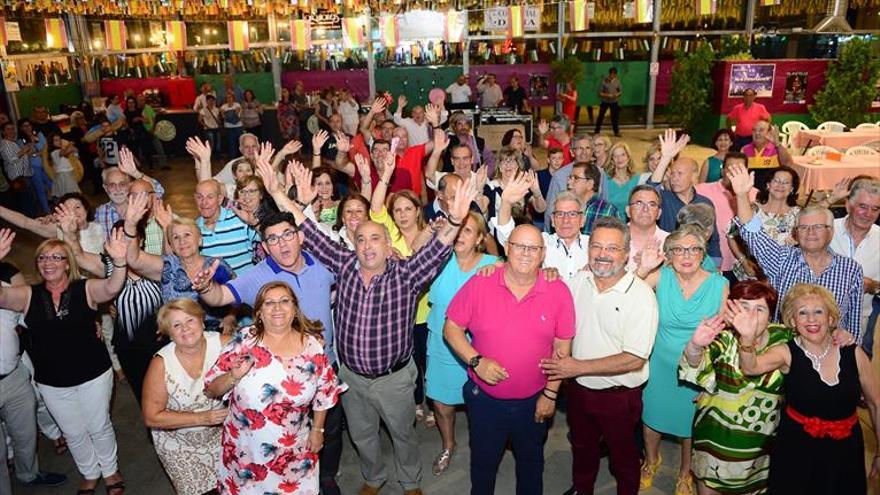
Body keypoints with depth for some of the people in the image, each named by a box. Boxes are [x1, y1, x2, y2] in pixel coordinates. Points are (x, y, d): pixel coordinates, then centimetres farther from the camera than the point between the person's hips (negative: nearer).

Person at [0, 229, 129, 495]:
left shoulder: (86, 289, -11)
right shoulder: (29, 295, -4)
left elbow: (112, 288, -31)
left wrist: (119, 262, -53)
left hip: (93, 375, -2)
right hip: (51, 382, 3)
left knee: (100, 427, 16)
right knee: (74, 433, 21)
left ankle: (110, 470, 40)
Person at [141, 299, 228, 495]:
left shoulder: (223, 344, -21)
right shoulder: (162, 363, -21)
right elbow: (152, 417, -16)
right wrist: (201, 418, -23)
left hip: (218, 433, 1)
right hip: (178, 443, -1)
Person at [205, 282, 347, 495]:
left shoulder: (312, 346, -5)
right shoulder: (245, 341, -9)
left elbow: (324, 393, 7)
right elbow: (211, 390, -7)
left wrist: (317, 430, 8)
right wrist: (234, 376, -24)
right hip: (246, 450, -1)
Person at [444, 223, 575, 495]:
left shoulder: (559, 292, -11)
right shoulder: (479, 284, -14)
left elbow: (562, 347, -4)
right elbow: (451, 328, -7)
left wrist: (551, 394, -4)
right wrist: (476, 360, -20)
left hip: (534, 401, 1)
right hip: (485, 398, 0)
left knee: (531, 462, 25)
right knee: (483, 462, 22)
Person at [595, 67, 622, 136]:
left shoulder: (617, 81, -2)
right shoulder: (604, 81, -12)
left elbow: (621, 91, 8)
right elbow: (600, 93, -12)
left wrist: (617, 94, -13)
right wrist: (607, 95, -23)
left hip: (614, 102, 2)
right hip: (605, 102, -2)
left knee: (615, 117, 5)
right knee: (600, 116, 5)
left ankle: (616, 132, 17)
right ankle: (597, 131, 17)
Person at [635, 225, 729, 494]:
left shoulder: (719, 285, -14)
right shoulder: (661, 277, -13)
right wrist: (643, 270, -32)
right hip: (661, 366, 1)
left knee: (691, 425, 18)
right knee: (652, 418, 19)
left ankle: (685, 473, 47)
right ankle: (651, 461, 51)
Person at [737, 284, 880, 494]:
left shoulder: (854, 354, -7)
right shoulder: (787, 353, -12)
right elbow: (751, 367, -32)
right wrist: (747, 338, -52)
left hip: (845, 452, 2)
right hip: (796, 451, -2)